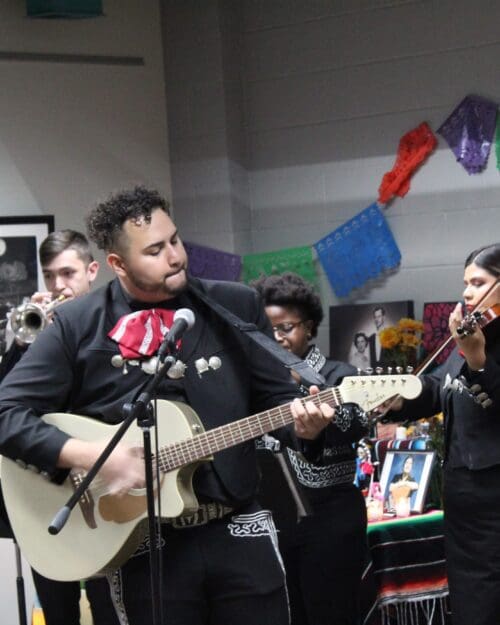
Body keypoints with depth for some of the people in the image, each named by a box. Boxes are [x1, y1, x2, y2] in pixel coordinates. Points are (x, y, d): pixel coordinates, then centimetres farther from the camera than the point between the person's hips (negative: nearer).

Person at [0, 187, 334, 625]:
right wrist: (90, 456, -19)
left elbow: (276, 396, 8)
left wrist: (301, 424, -15)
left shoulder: (236, 306, 5)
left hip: (239, 531, 2)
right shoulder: (77, 325, -3)